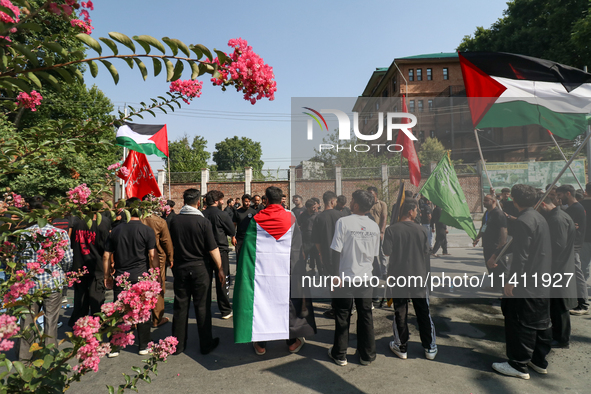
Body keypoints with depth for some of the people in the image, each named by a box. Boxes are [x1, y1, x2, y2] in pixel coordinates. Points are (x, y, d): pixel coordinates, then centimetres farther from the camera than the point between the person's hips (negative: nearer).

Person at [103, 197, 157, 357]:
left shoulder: (115, 231, 4)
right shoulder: (147, 231, -7)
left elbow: (106, 256, 6)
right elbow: (152, 256, -9)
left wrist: (107, 276, 15)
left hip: (120, 277, 3)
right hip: (141, 277, -2)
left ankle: (114, 347, 18)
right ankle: (143, 346, 18)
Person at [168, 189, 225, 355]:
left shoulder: (174, 221, -3)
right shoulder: (203, 222, -14)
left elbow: (172, 244, 9)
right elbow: (213, 249, -13)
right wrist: (220, 269, -4)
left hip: (180, 267, 3)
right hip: (200, 268, -3)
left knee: (180, 306, 12)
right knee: (202, 306, 6)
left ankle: (178, 344, 23)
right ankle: (206, 344, 17)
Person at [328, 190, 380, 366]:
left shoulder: (344, 222, -14)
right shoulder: (374, 226, 0)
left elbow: (336, 251, -14)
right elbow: (374, 255, 7)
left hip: (346, 278, -3)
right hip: (366, 278, 4)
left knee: (343, 316, 10)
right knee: (365, 316, 14)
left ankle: (340, 355, 23)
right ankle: (367, 355, 26)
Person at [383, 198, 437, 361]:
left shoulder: (391, 230, -11)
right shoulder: (423, 230, -5)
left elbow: (387, 252, -11)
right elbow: (426, 254, 2)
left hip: (398, 277, -1)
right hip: (419, 277, 2)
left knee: (400, 314, 10)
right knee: (424, 314, 14)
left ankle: (401, 348, 20)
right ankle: (430, 348, 25)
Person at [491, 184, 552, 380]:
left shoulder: (523, 221, -20)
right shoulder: (540, 218, 11)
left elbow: (521, 256, -23)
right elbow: (543, 251, 18)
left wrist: (511, 280, -19)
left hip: (526, 283, -10)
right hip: (542, 283, 10)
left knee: (520, 323, 1)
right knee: (541, 322, 17)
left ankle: (519, 365, 10)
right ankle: (539, 361, 30)